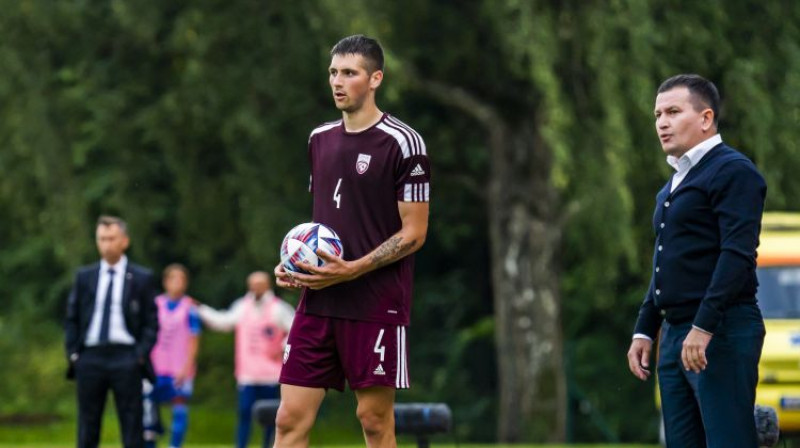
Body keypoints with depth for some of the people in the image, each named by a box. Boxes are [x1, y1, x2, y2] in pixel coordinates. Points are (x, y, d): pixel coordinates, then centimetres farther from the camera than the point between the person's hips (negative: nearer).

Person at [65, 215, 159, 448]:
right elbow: (71, 319, 13)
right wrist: (73, 353, 1)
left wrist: (140, 355, -8)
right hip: (90, 357, 2)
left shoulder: (142, 278, 5)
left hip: (126, 358, -2)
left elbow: (151, 322, 3)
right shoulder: (84, 276, 12)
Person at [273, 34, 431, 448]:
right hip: (318, 302, 6)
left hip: (377, 306, -6)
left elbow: (414, 232, -9)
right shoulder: (320, 139, 13)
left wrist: (352, 270, -19)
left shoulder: (402, 142, -8)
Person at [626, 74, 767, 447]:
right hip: (675, 334, 9)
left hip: (722, 333, -9)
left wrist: (703, 328, -23)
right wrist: (644, 331, 21)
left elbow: (738, 255, -17)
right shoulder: (674, 185, 22)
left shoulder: (733, 172, -7)